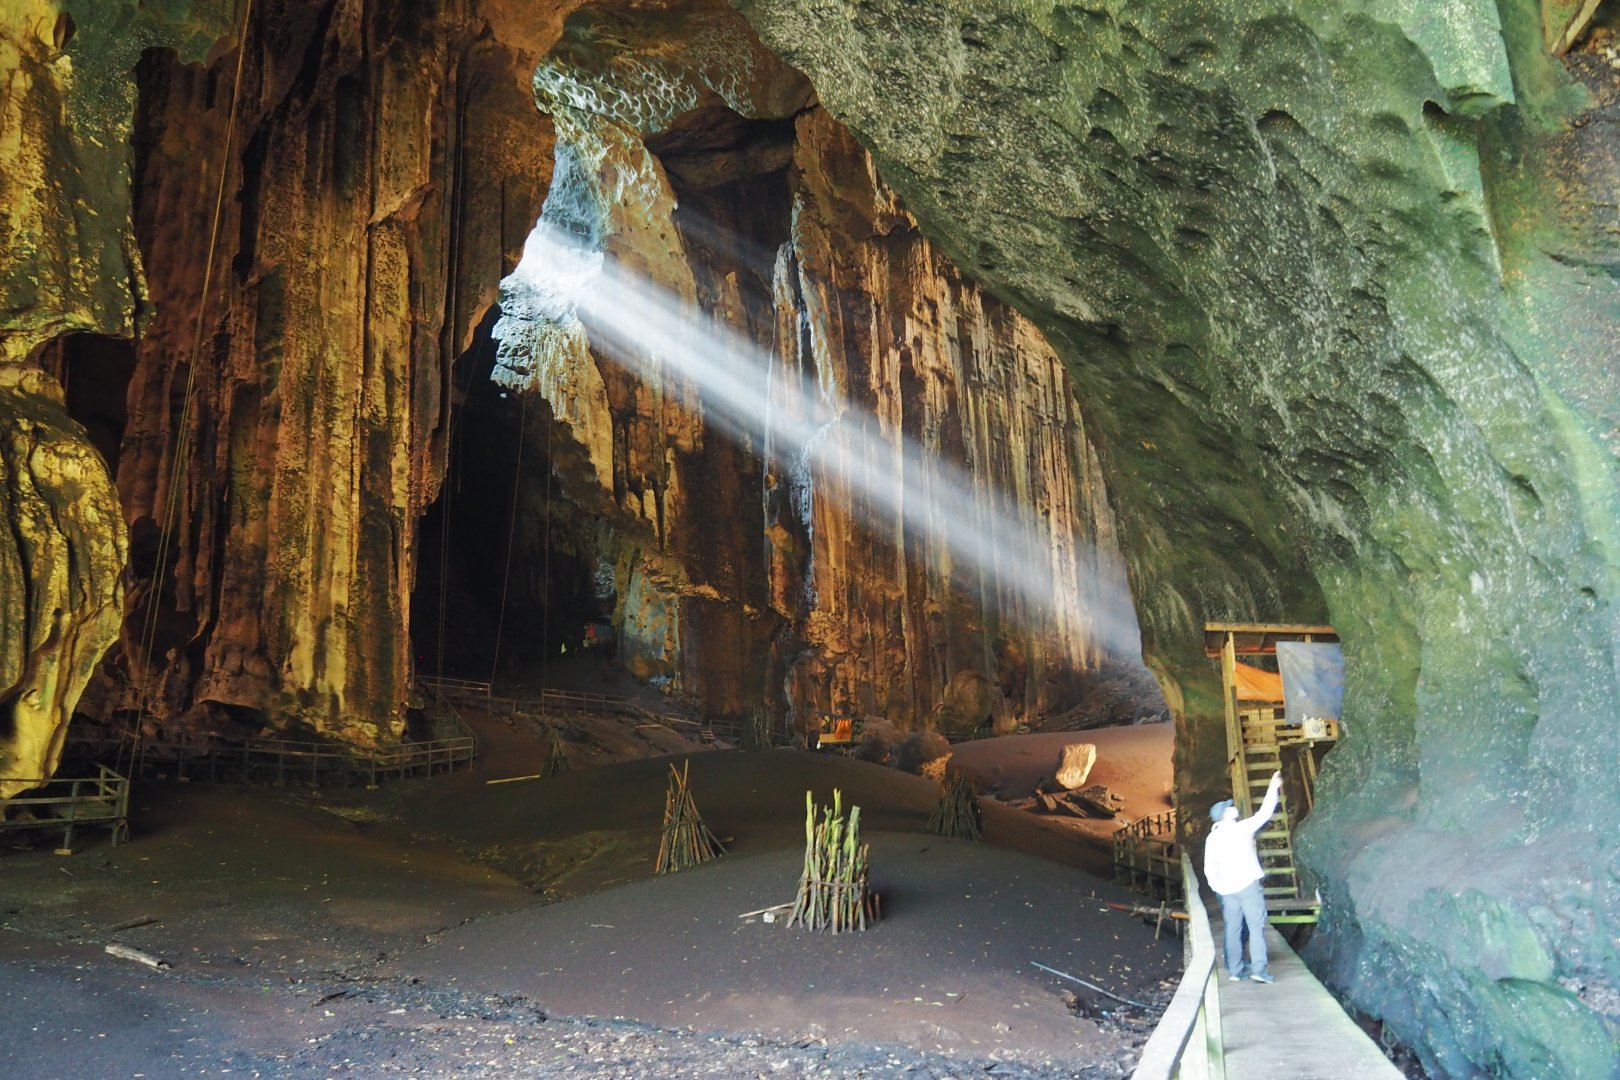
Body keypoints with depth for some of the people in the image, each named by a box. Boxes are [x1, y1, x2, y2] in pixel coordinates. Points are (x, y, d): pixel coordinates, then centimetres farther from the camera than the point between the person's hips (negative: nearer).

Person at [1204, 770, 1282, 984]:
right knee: (1256, 926, -2)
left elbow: (1209, 868, 5)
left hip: (1227, 889, 4)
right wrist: (1273, 788, 10)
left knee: (1233, 929, 9)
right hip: (1248, 884, -4)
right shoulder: (1242, 828, -7)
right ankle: (1259, 968, -10)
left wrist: (1217, 888, 17)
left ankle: (1235, 970, 9)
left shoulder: (1212, 838, 5)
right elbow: (1264, 812, 2)